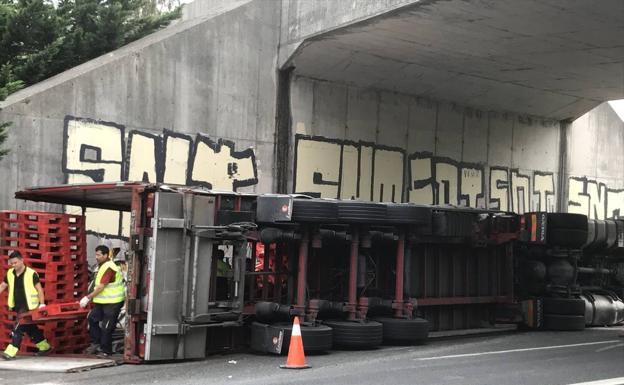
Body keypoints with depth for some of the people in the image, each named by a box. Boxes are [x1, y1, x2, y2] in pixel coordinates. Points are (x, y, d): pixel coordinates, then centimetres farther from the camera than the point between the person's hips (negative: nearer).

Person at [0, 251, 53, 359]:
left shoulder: (31, 273, -11)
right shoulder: (10, 273, 5)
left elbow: (39, 289, -8)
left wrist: (42, 304, -12)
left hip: (29, 306, -7)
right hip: (18, 306, 7)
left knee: (19, 327, -13)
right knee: (30, 327, 14)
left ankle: (11, 351, -13)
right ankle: (45, 347, 26)